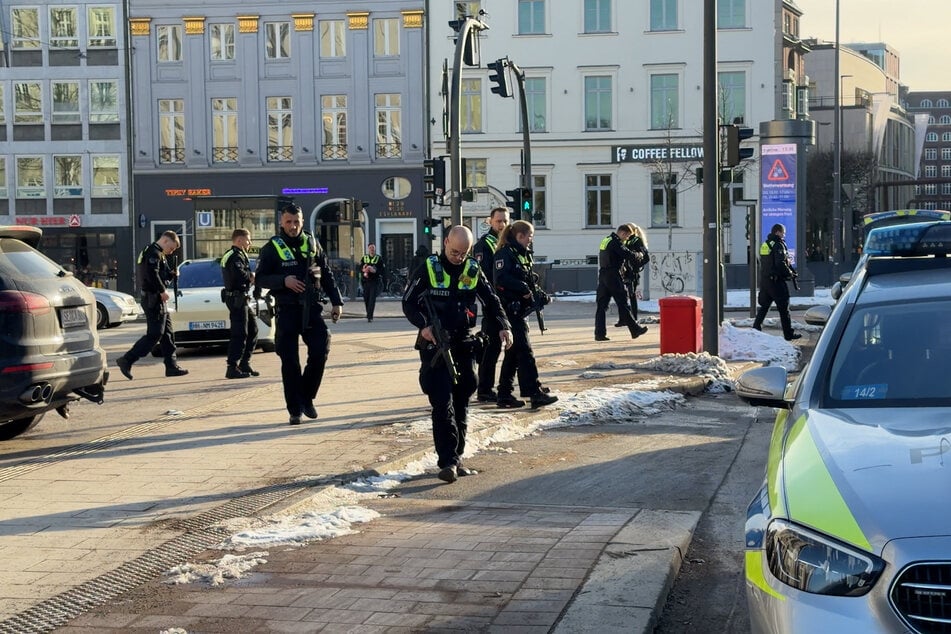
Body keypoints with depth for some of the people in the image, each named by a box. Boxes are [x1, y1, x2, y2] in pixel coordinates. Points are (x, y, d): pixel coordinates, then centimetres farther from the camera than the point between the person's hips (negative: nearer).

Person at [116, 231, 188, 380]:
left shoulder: (160, 255, 21)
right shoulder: (154, 253, -12)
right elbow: (151, 274, -25)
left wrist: (172, 274, 7)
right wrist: (163, 291, -19)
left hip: (158, 300, 11)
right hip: (153, 299, -11)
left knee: (167, 333, 11)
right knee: (154, 334, -11)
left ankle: (172, 365, 14)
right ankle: (127, 360, -10)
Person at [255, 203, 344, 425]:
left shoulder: (312, 243, 10)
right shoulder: (272, 247, 1)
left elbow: (327, 274, 15)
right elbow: (261, 278, -2)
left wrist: (336, 301, 10)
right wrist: (283, 280, -18)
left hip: (311, 307, 2)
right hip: (286, 309, -2)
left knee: (320, 351, -8)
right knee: (290, 361, -2)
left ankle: (306, 398, 12)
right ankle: (295, 410, 6)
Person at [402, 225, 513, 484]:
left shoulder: (473, 271, 6)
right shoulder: (428, 269, -4)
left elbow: (491, 300, 11)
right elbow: (408, 302, -2)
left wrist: (503, 326, -6)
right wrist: (423, 325, -19)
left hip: (464, 346, 4)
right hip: (434, 347, -4)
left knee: (461, 404, 8)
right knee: (442, 403, -12)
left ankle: (456, 458, 17)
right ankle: (447, 460, -14)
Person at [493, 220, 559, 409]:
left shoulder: (524, 254, 18)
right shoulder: (505, 253, -11)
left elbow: (531, 281, 22)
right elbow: (501, 278, -24)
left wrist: (540, 296, 6)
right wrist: (523, 288, -24)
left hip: (520, 310, 10)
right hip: (510, 308, -10)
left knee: (513, 352, 11)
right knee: (524, 351, -10)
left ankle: (505, 395, 16)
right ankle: (535, 393, -11)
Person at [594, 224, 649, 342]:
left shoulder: (606, 240, 17)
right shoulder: (615, 242, -12)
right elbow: (628, 255, -18)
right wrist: (639, 256, 0)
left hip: (602, 274, 9)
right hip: (613, 276, -9)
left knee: (601, 304, 5)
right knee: (623, 303, -1)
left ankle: (599, 333, 2)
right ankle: (635, 330, 6)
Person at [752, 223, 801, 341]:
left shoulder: (765, 244, 14)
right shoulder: (778, 245, -14)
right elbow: (780, 264, -22)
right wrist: (789, 273, -7)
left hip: (764, 280, 8)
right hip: (776, 281, -8)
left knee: (764, 306, 16)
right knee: (783, 308, 0)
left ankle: (756, 328, 12)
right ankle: (788, 334, 4)